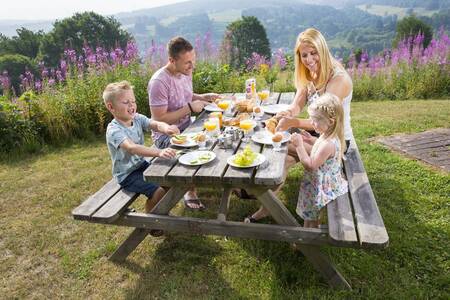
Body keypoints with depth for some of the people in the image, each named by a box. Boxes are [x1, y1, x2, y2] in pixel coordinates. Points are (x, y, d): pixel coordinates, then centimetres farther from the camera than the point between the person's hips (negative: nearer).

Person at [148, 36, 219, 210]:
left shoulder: (185, 72, 1)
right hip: (166, 135, -7)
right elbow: (159, 120, -24)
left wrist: (203, 98, -2)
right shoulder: (159, 82, -24)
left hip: (186, 127, 8)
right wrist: (190, 108, -24)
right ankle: (190, 193, -3)